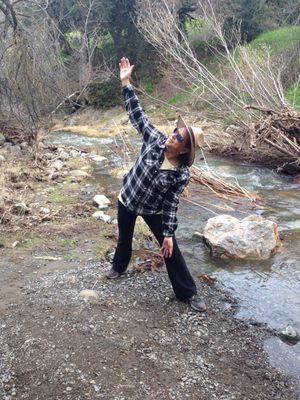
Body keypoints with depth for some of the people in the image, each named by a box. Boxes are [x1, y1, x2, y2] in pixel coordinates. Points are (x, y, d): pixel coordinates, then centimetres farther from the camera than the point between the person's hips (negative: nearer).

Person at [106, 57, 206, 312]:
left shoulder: (182, 174, -22)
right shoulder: (156, 141, -18)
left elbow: (172, 203, -16)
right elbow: (137, 115, -17)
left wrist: (169, 233, -19)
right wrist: (126, 83, -22)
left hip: (154, 211, -2)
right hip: (127, 200, 3)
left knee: (171, 250, 1)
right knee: (124, 238, 24)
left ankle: (188, 292, 17)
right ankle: (119, 266, 56)